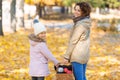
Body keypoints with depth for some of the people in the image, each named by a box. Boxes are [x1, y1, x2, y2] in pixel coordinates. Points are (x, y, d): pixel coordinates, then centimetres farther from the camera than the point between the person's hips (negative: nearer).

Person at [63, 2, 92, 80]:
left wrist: (66, 56, -12)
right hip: (85, 53, 9)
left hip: (77, 55, -9)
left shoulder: (80, 24, -18)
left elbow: (73, 41, -17)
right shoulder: (86, 22, 9)